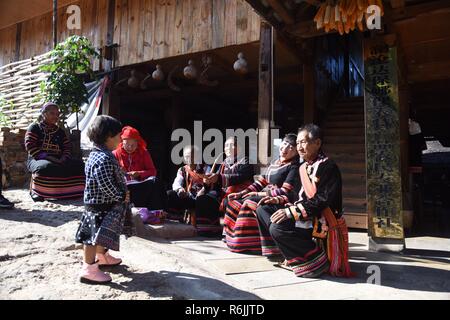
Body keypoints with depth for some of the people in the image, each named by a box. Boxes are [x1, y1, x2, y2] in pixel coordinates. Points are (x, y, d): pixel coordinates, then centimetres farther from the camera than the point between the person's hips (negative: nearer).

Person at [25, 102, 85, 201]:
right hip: (37, 160, -5)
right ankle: (34, 191, -16)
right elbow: (30, 146, -6)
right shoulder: (35, 127, 8)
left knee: (79, 164, -18)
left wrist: (63, 159, -9)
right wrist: (47, 157, -18)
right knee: (45, 167, -41)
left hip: (57, 161, 5)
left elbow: (67, 147, 14)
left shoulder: (60, 131, 23)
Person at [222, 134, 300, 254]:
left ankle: (243, 244, -18)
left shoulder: (294, 167, -10)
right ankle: (233, 237, 3)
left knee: (248, 204, -28)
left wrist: (260, 194, -14)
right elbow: (262, 181, 13)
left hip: (277, 200, -8)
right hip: (265, 195, 9)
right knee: (233, 200, -1)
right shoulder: (275, 163, 15)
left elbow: (285, 192, -18)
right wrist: (243, 193, 2)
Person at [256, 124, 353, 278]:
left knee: (277, 229, -29)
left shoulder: (328, 166, -13)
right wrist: (278, 200, 1)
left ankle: (316, 259, -11)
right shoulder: (304, 167, 13)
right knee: (262, 209, 3)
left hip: (323, 220, -9)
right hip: (306, 214, 9)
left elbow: (323, 201, -21)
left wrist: (292, 212, -24)